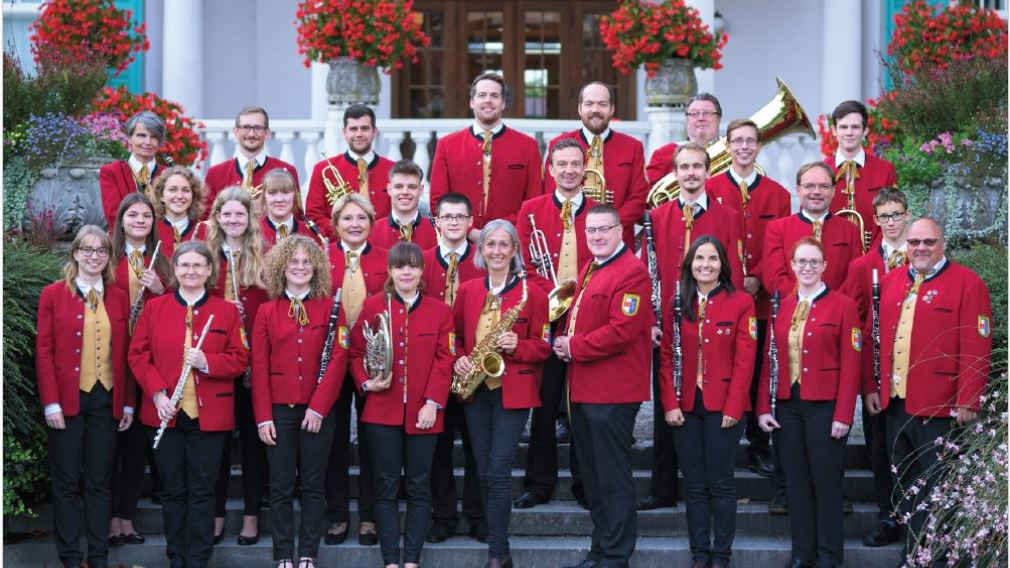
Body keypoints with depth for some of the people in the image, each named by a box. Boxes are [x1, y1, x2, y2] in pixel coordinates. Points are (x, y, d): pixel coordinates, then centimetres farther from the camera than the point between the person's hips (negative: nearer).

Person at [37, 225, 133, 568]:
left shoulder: (119, 298, 9)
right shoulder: (53, 294, 1)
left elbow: (124, 355, 9)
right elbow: (44, 350, -3)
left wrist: (128, 402, 5)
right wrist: (50, 403, -10)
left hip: (106, 400, 3)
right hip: (67, 400, -2)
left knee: (99, 482, 7)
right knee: (67, 482, 2)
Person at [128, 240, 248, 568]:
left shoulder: (227, 311, 5)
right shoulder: (154, 308, 6)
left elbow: (239, 358, 2)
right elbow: (138, 354, 2)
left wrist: (207, 362, -17)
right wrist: (157, 393, -11)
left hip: (210, 414, -1)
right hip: (165, 413, 1)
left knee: (202, 491, 1)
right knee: (173, 490, 7)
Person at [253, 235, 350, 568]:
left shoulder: (330, 308, 2)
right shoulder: (267, 311, 4)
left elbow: (338, 359, -5)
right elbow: (259, 366, 1)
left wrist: (318, 406, -12)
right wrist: (263, 416, -6)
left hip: (318, 410, -1)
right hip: (279, 409, 1)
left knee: (313, 485, 4)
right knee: (281, 487, 3)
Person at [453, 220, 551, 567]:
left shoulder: (532, 292, -4)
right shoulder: (467, 291, 8)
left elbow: (542, 346, -3)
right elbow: (455, 336, 14)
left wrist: (516, 346, -21)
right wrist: (459, 360, -6)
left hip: (513, 391, -4)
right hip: (475, 389, 4)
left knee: (498, 471, -10)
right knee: (483, 472, 7)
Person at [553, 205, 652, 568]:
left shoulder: (631, 272, -14)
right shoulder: (589, 270, 17)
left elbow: (621, 331, -22)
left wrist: (574, 347, -15)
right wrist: (564, 342, 4)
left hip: (612, 394, -10)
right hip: (583, 389, 10)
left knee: (613, 477, -4)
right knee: (592, 474, 16)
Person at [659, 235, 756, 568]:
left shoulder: (741, 303, -2)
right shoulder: (675, 305, 6)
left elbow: (745, 360, -6)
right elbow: (666, 358, 5)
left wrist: (733, 407, -12)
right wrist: (670, 404, -5)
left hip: (722, 407, -3)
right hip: (685, 407, 3)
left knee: (721, 483, 1)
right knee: (694, 484, 7)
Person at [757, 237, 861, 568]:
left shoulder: (843, 305, -4)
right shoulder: (781, 307, 9)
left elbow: (850, 366, -8)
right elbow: (770, 360, 9)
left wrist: (843, 415, -13)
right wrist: (764, 407, 2)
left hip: (825, 407, -4)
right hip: (787, 407, 4)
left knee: (826, 480, 2)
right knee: (795, 481, 8)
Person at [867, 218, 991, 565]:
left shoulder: (967, 284, -6)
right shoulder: (889, 282, 12)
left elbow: (976, 349, -11)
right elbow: (875, 338, 14)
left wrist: (967, 402, -15)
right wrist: (870, 387, 8)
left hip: (938, 407, -6)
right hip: (893, 404, 6)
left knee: (937, 488, 0)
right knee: (904, 484, 13)